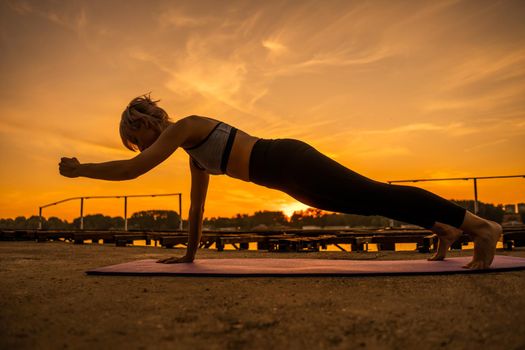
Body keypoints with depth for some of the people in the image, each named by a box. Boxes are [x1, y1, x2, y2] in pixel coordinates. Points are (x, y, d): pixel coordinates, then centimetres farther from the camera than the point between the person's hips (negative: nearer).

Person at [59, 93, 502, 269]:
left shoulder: (183, 128, -4)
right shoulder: (194, 151, 22)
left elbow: (132, 169, -12)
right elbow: (197, 205, 27)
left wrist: (79, 168, 3)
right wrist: (189, 254, 31)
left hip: (288, 162, -9)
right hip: (286, 173, 9)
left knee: (374, 196, -13)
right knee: (370, 199, 15)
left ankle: (480, 224, -9)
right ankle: (443, 226, 27)